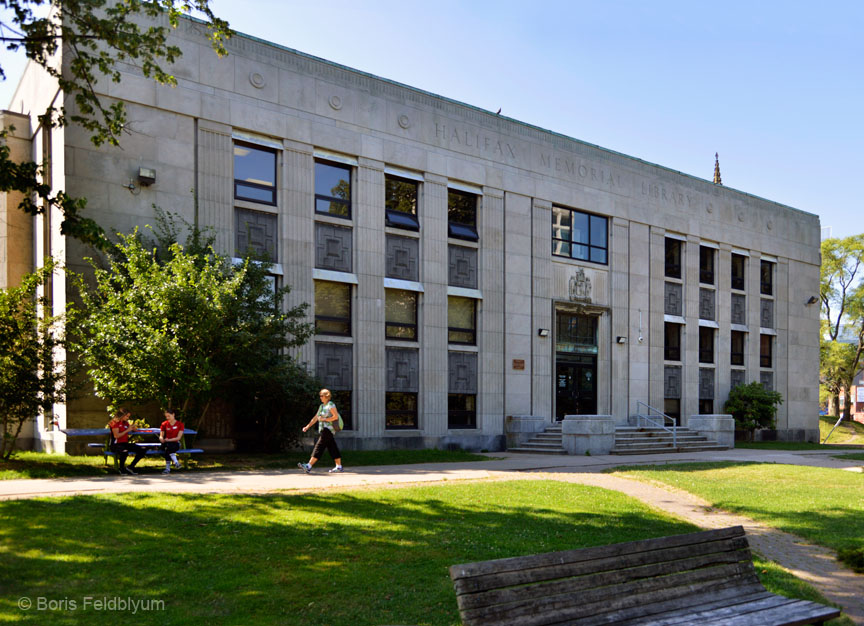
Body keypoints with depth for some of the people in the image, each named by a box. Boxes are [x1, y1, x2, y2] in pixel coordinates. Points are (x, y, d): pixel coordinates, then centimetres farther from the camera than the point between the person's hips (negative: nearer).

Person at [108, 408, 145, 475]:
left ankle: (130, 467, -2)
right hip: (116, 445, -8)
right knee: (124, 452, -41)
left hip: (125, 444, 8)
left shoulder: (126, 423, 17)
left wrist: (132, 428, 8)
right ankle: (122, 469, -14)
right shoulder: (115, 423, -5)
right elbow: (116, 436, -17)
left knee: (142, 450, -11)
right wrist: (127, 430, -12)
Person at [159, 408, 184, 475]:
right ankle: (176, 462, -37)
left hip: (175, 443, -2)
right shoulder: (164, 424, 7)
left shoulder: (180, 424, -1)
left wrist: (168, 440, -20)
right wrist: (161, 439, -17)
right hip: (166, 443, 2)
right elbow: (161, 436, 8)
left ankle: (168, 468, -35)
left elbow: (178, 437, -7)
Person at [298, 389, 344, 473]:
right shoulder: (321, 406, 19)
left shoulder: (331, 405, -7)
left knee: (319, 447, -12)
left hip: (328, 429, -9)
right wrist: (307, 426, 11)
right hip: (322, 430, 9)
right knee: (332, 448, 10)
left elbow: (336, 416, -16)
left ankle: (309, 466, -17)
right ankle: (339, 467, 14)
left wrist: (324, 419, -14)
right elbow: (315, 418, 19)